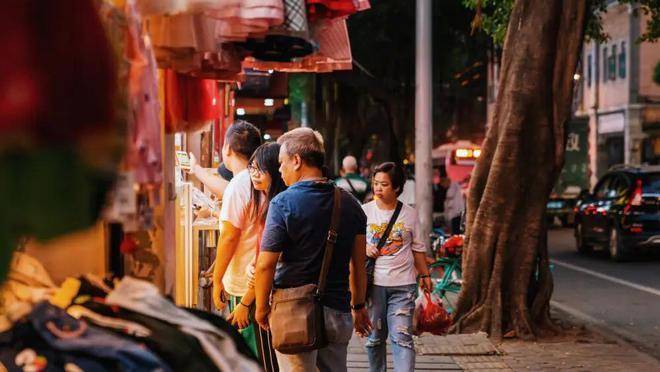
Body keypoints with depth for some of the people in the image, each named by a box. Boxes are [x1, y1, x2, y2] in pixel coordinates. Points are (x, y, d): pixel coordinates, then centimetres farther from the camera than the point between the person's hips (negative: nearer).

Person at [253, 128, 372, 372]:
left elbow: (265, 265, -13)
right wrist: (359, 306, 20)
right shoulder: (349, 204, 6)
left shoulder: (283, 203, -11)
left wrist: (261, 307, 1)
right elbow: (358, 264, 11)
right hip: (338, 310, 5)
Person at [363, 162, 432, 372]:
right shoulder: (365, 211, 3)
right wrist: (365, 248, -11)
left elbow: (418, 248, 14)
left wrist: (424, 274, 13)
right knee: (375, 337, 9)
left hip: (403, 285, 0)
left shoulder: (410, 214, 5)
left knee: (402, 337, -9)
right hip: (373, 283, 1)